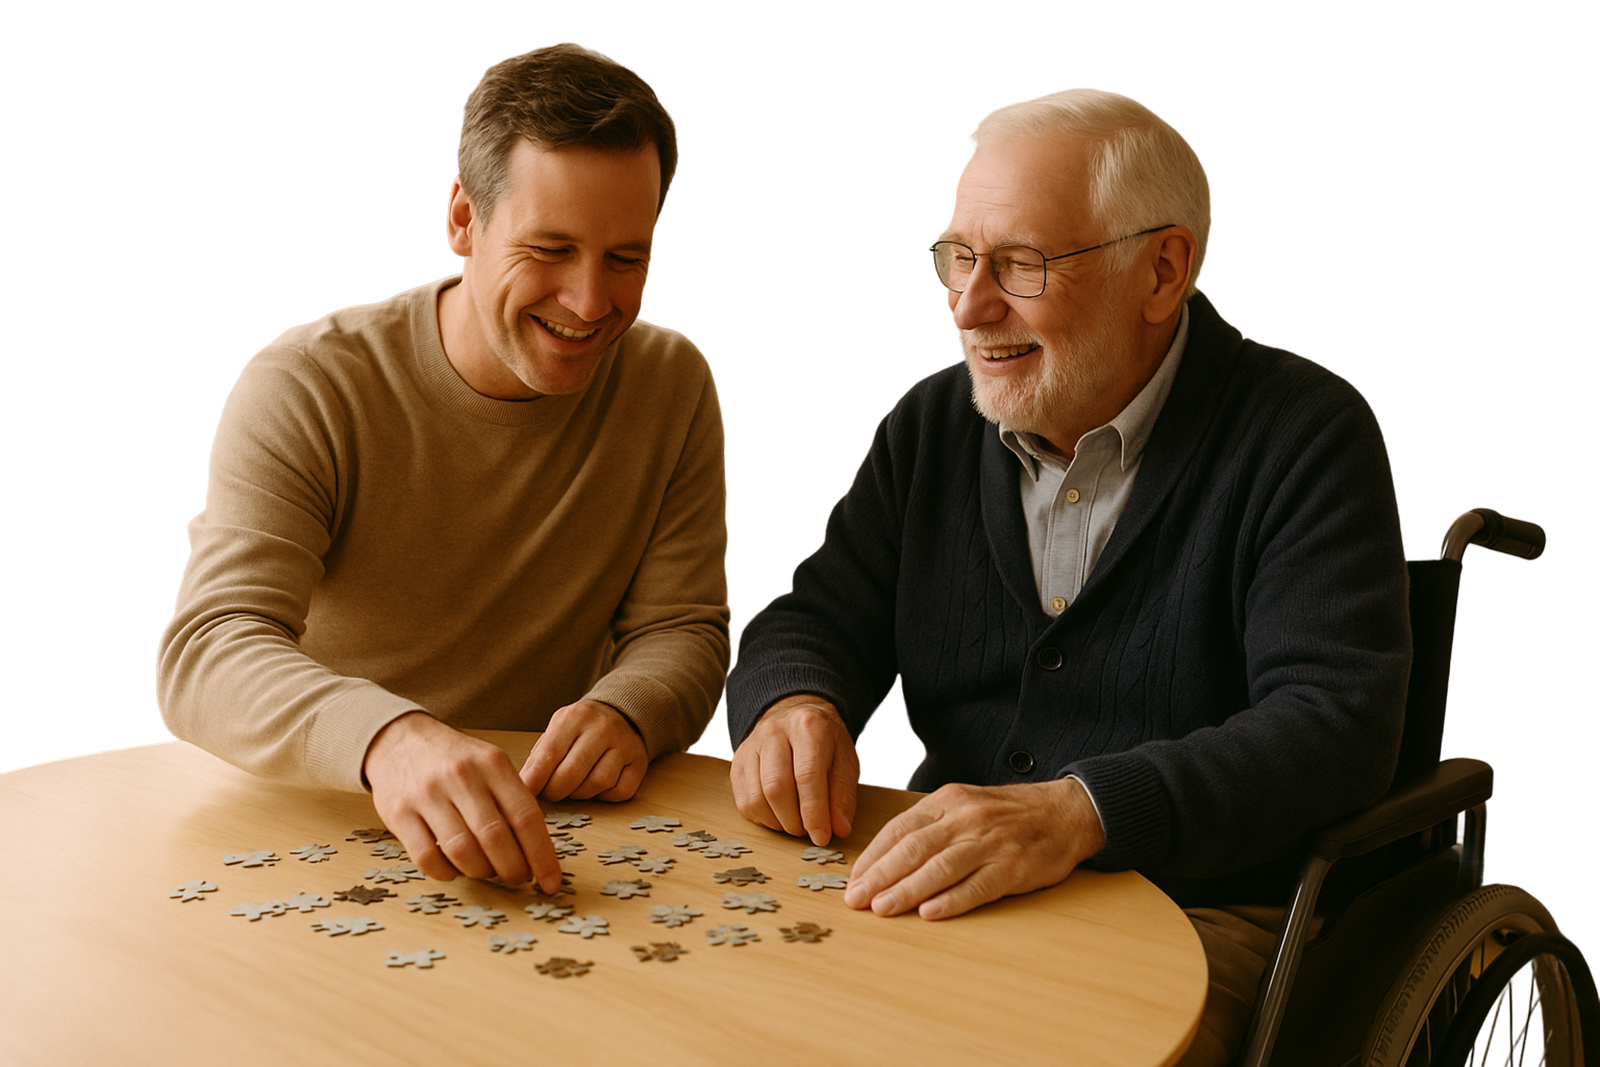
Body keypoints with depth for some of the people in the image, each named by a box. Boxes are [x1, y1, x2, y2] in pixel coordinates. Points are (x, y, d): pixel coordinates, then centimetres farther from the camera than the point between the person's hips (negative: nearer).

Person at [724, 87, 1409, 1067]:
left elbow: (1336, 721, -19)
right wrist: (795, 702, -15)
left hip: (1200, 913, -4)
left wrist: (1078, 812, -33)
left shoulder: (1306, 436, -9)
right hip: (939, 895, 5)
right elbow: (820, 618, 11)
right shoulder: (931, 424, 8)